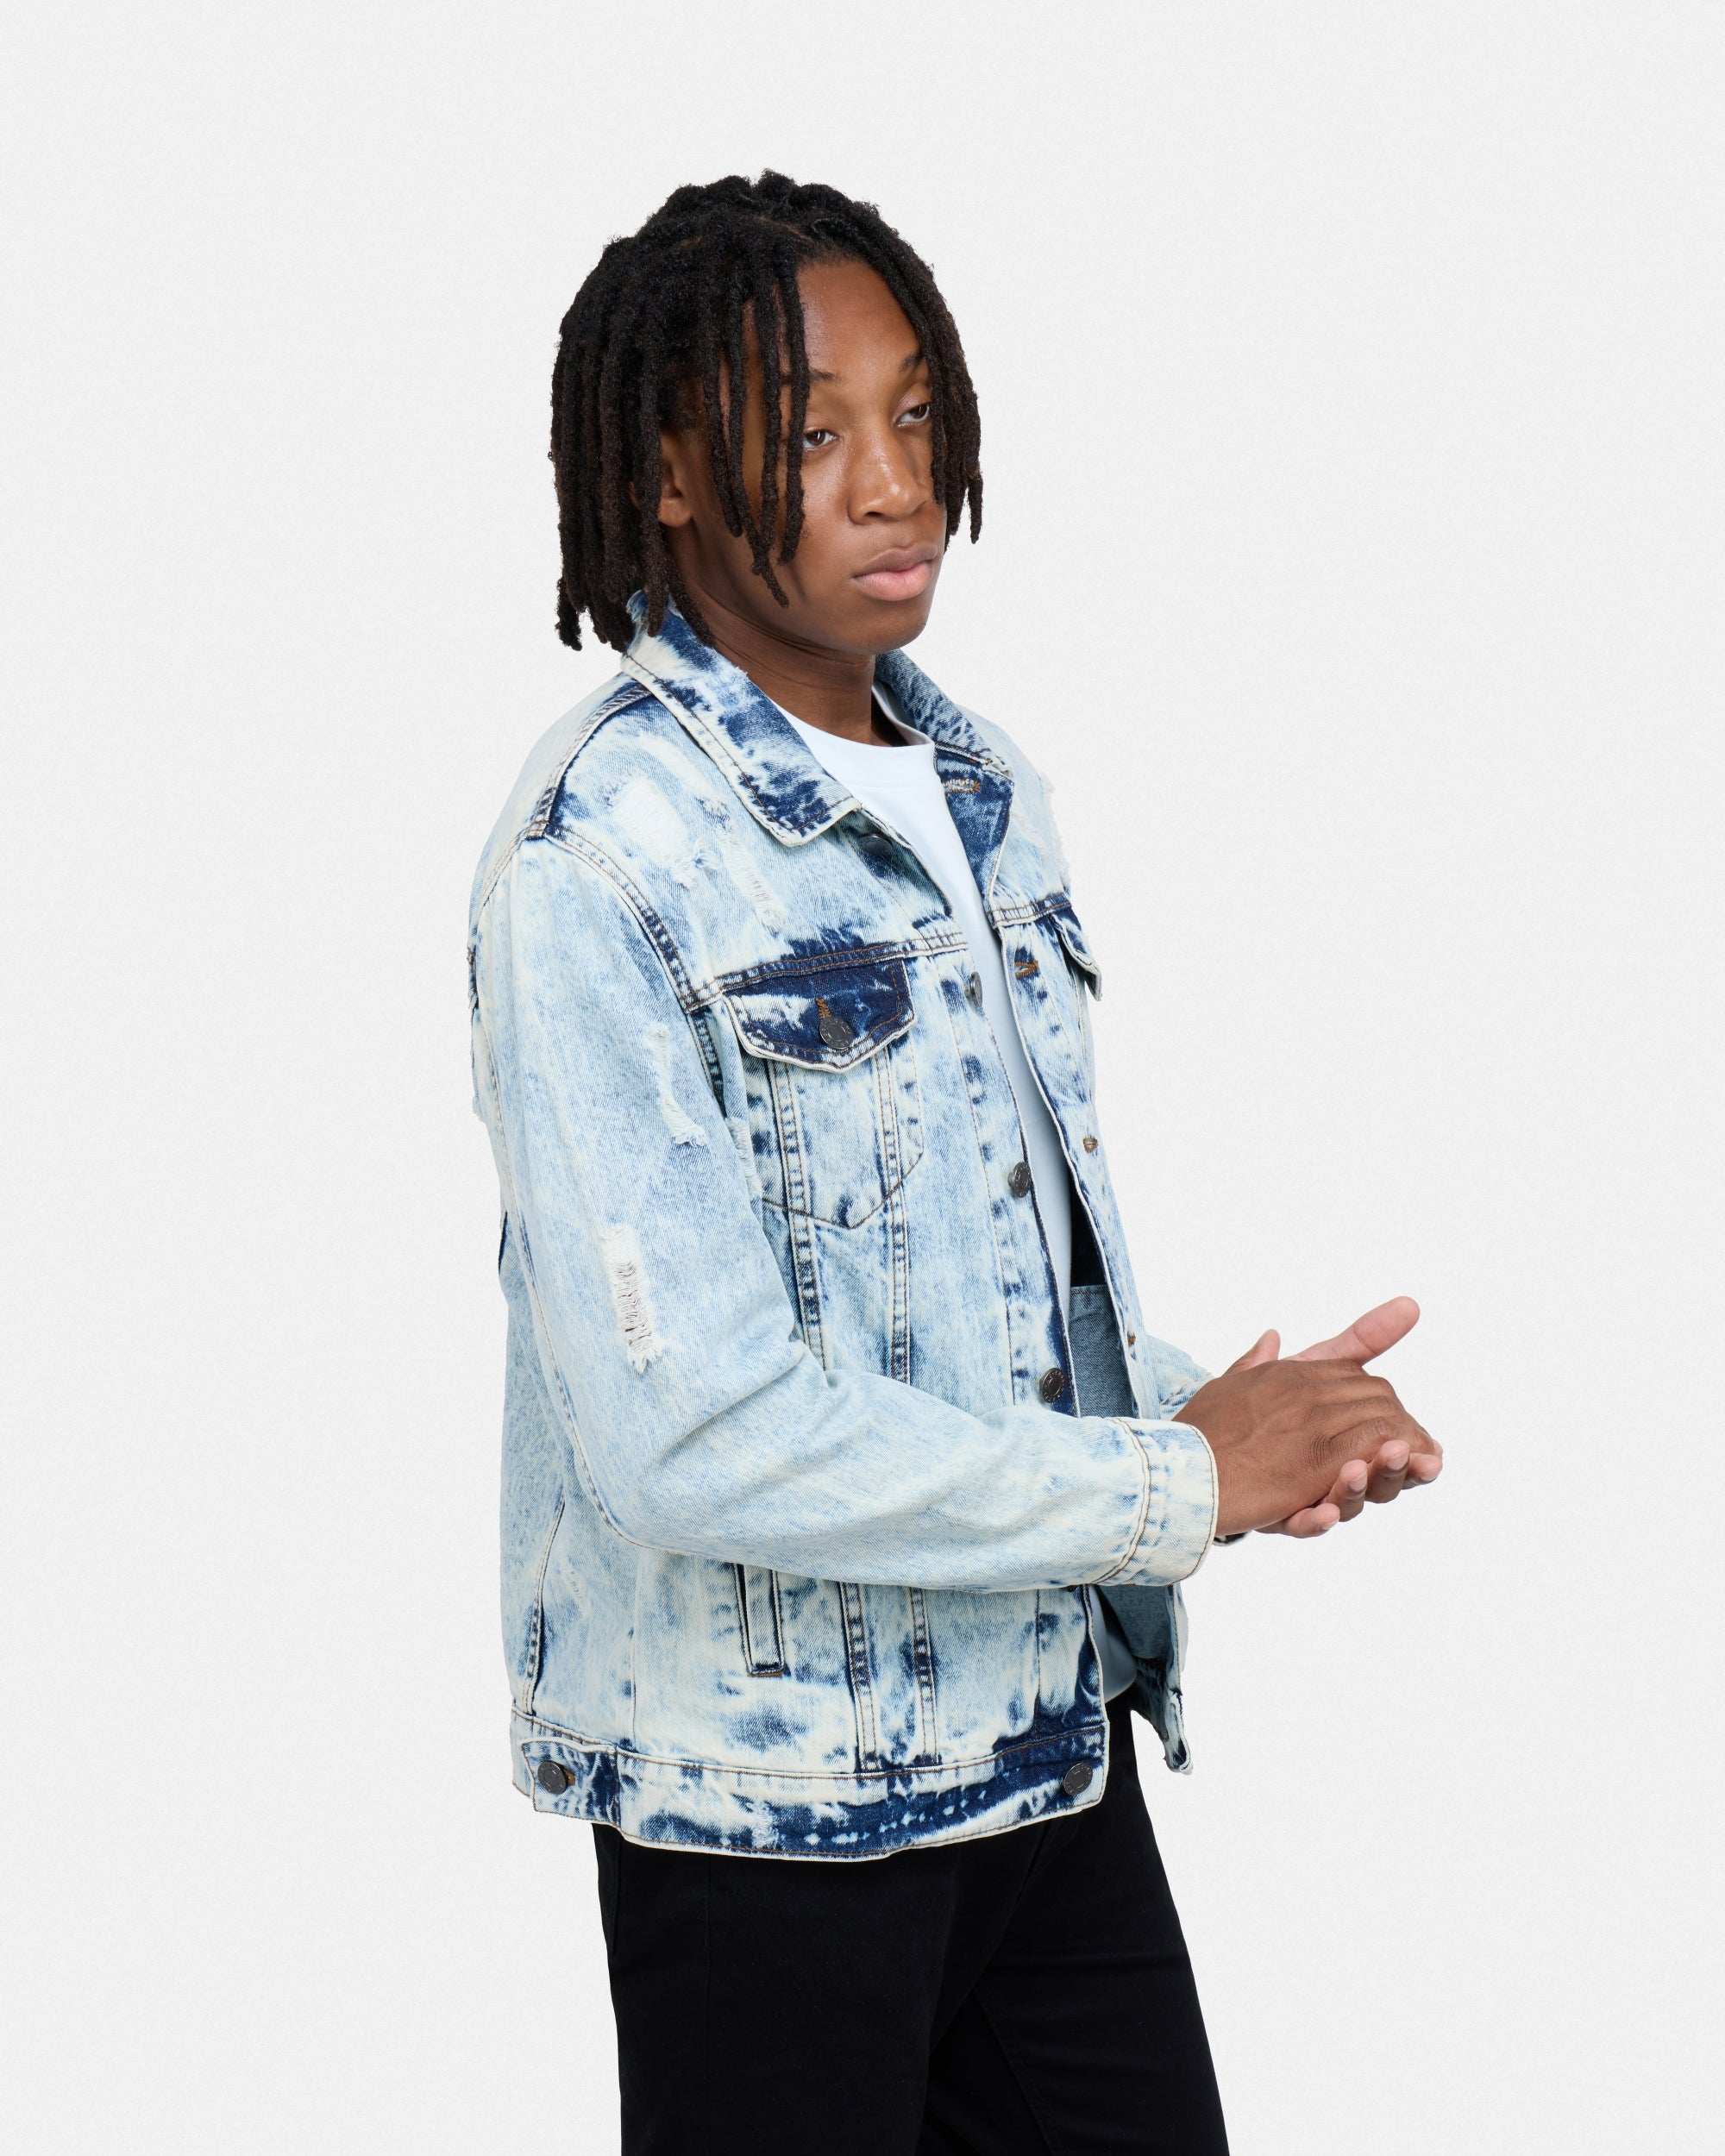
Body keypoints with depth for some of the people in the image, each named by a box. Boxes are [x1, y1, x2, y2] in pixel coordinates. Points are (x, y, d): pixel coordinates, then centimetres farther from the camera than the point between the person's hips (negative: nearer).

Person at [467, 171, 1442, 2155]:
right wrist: (1180, 1486, -16)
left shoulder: (985, 798, 7)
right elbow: (695, 1436, -24)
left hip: (1055, 1731, 7)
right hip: (775, 1790, -7)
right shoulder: (598, 864, -18)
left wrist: (1258, 1420, -5)